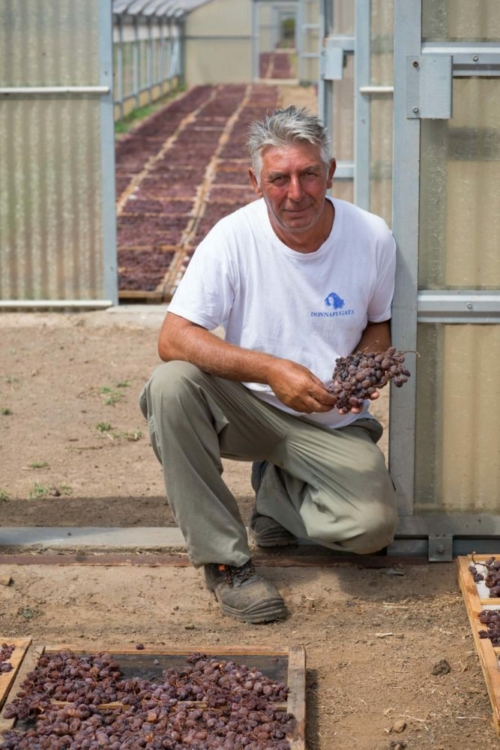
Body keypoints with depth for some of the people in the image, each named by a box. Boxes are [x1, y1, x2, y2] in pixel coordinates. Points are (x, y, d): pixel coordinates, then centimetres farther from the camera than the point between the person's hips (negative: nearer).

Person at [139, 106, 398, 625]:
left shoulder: (372, 238, -9)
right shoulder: (234, 238, -16)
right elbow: (173, 339, -23)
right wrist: (271, 370, -34)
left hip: (330, 421, 1)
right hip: (247, 407, -1)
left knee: (373, 526, -24)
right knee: (172, 384, -32)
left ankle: (278, 492, 13)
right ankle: (223, 559, -19)